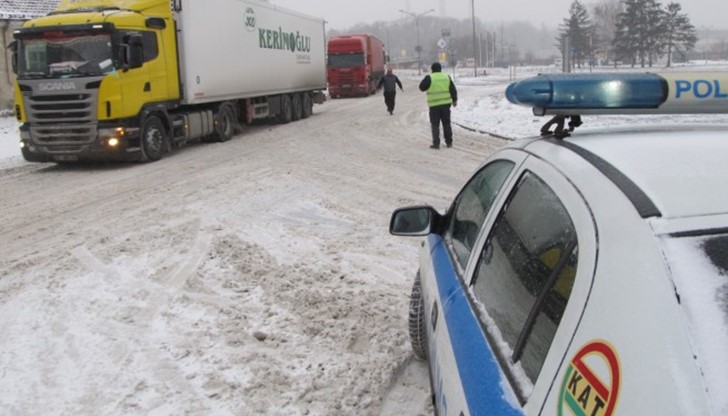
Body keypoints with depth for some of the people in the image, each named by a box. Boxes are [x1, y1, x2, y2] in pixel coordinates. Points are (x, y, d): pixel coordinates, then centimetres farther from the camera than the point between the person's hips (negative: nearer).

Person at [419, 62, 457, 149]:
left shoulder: (429, 78, -8)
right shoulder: (447, 77, 6)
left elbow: (422, 87, -1)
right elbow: (453, 90, 9)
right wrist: (454, 100, 18)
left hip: (434, 105, -4)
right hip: (446, 103, 4)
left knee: (435, 125, 2)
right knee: (446, 123, 14)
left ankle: (436, 143, -2)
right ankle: (449, 142, 18)